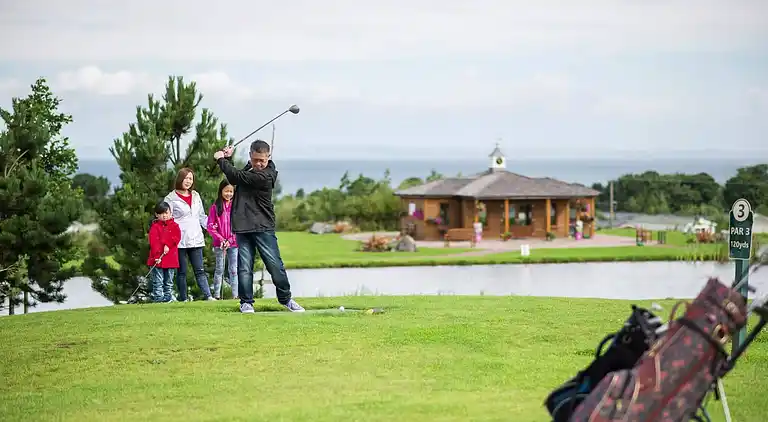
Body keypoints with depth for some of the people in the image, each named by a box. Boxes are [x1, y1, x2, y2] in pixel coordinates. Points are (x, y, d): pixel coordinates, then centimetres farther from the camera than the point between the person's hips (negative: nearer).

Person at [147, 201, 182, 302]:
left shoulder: (174, 225, 10)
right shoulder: (155, 227, -1)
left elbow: (177, 237, -3)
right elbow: (153, 242, -9)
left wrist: (167, 245, -17)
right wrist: (157, 255, -18)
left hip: (171, 258, 3)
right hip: (158, 259, -3)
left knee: (169, 280, 10)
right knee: (158, 280, -3)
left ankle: (167, 296, 17)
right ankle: (158, 296, -2)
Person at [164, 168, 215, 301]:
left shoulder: (196, 196, 15)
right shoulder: (171, 198, -2)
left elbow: (202, 217, 22)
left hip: (195, 239, 4)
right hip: (180, 241, -4)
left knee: (200, 270, 1)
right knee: (181, 272, 3)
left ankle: (208, 295, -6)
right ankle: (183, 299, 7)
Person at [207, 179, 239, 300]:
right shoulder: (215, 206, 1)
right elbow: (210, 226, -1)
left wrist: (230, 240, -9)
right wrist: (221, 239, -11)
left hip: (234, 243, 1)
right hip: (219, 244, -1)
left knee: (234, 270, 2)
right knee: (219, 269, 5)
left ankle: (235, 294, 4)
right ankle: (217, 295, 8)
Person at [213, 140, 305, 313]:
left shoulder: (265, 176, -17)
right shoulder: (250, 167, 9)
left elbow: (237, 177, -16)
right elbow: (234, 179, 20)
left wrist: (221, 159, -3)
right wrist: (228, 159, 8)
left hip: (263, 227, -6)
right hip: (243, 226, 6)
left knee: (275, 264, -2)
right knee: (244, 266, 2)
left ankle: (285, 298, 13)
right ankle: (246, 302, 10)